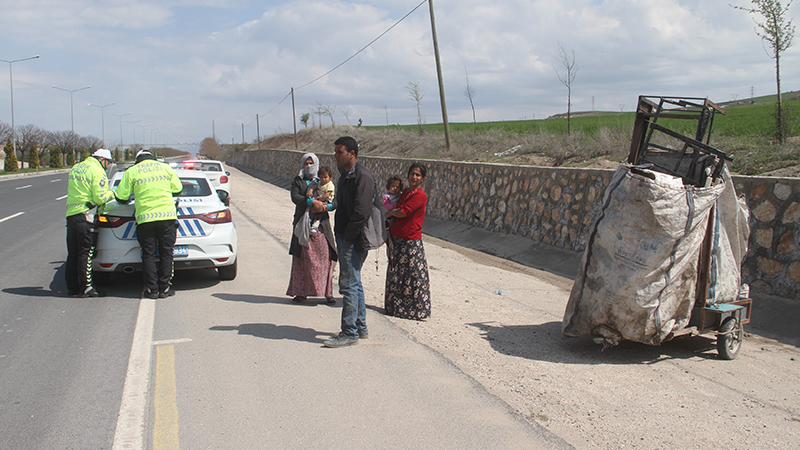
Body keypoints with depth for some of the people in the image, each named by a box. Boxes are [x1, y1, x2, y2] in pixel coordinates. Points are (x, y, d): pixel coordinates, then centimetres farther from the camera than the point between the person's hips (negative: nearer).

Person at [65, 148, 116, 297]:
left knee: (73, 253, 13)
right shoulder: (97, 171, -7)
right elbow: (100, 198, -14)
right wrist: (111, 194, 5)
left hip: (70, 213, 8)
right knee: (86, 253, -5)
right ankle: (86, 288, -4)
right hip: (85, 214, -8)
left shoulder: (76, 168, 19)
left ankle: (71, 286, 18)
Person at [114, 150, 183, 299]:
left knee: (148, 255, 6)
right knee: (166, 253, 7)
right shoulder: (165, 168, 10)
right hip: (167, 215, 1)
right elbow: (177, 189, 15)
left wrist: (128, 199, 28)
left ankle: (152, 289, 5)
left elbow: (121, 197, 5)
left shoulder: (131, 171, 5)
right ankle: (164, 288, 7)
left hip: (145, 218, -1)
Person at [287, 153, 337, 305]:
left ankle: (328, 293, -1)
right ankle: (301, 292, 6)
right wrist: (312, 201, -22)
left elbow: (335, 201, 7)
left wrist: (327, 206, -15)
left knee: (325, 258, -5)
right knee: (302, 258, -1)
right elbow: (295, 197, -8)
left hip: (321, 225, 0)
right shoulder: (298, 181, 12)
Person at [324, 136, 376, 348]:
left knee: (349, 284, -7)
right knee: (354, 283, 15)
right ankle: (360, 327, 25)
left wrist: (348, 236, -17)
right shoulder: (346, 174, 16)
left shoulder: (362, 176, -15)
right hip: (345, 237, 10)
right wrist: (339, 234, 14)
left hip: (354, 240, -10)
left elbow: (362, 211, -22)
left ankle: (349, 333, 1)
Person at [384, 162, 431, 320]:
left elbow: (402, 212, -19)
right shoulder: (405, 192, 12)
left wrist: (389, 213, -1)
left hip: (411, 242, -8)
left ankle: (416, 309, 10)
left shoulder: (420, 196, -15)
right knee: (396, 274, 14)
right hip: (397, 239, 8)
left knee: (413, 276, -1)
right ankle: (396, 307, 26)